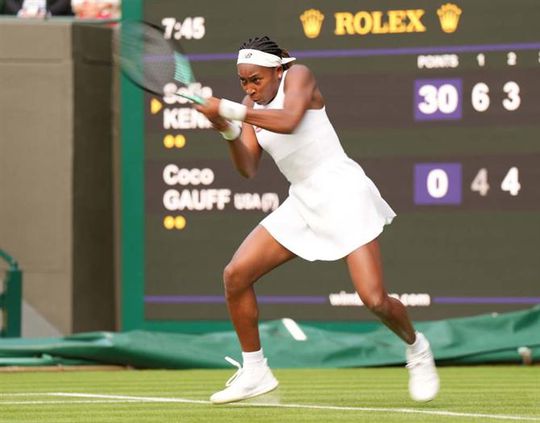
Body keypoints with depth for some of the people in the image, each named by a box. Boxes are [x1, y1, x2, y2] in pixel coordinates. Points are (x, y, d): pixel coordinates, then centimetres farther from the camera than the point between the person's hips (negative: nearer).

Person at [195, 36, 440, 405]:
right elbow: (248, 169, 0)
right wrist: (228, 130, -16)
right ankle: (255, 372, 6)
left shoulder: (298, 76, -8)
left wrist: (231, 111, -28)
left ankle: (416, 349, 17)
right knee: (236, 275, -6)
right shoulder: (252, 107, 10)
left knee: (374, 299, -15)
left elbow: (289, 121, -29)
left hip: (342, 192, -7)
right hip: (302, 202, 7)